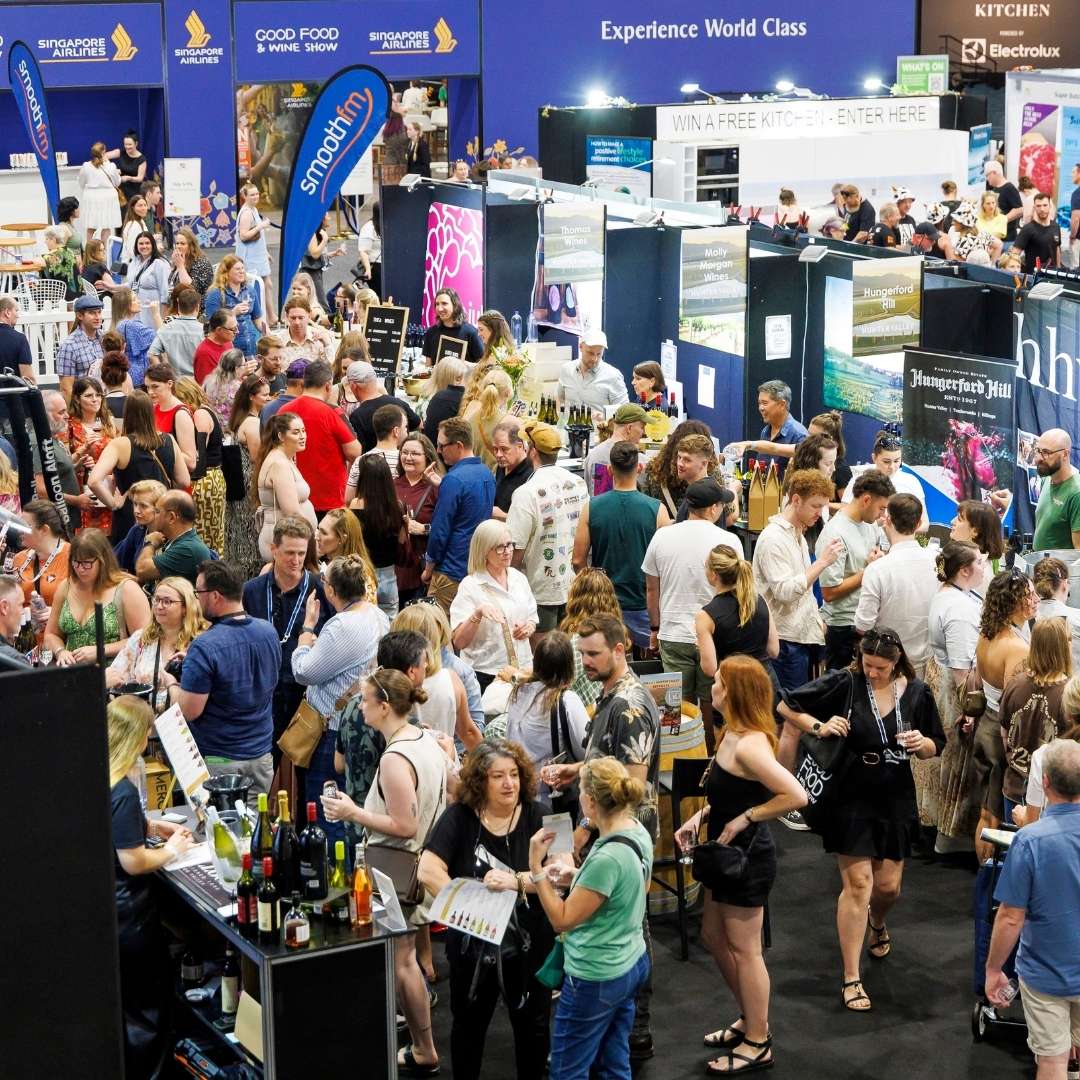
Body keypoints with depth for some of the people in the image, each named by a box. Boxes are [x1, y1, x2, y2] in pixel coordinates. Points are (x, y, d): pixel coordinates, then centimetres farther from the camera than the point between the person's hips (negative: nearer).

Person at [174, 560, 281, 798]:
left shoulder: (206, 647, -21)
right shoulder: (269, 632, 0)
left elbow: (189, 711, -19)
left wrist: (171, 684, 1)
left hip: (218, 761, -6)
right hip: (262, 756, 6)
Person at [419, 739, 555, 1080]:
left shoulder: (537, 816, -9)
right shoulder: (459, 817, -9)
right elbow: (428, 870, -16)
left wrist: (516, 881, -31)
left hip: (529, 945, 0)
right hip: (472, 944, 0)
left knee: (532, 1026, 16)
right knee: (469, 1025, 19)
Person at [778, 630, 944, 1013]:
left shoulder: (916, 693, -1)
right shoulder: (844, 684, -11)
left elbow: (935, 747, 9)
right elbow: (786, 706, -5)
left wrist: (922, 744, -14)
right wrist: (819, 727, -20)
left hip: (895, 800, 3)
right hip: (850, 798, -3)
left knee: (888, 886, 10)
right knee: (857, 883, -6)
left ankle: (877, 923, 49)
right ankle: (851, 979, 1)